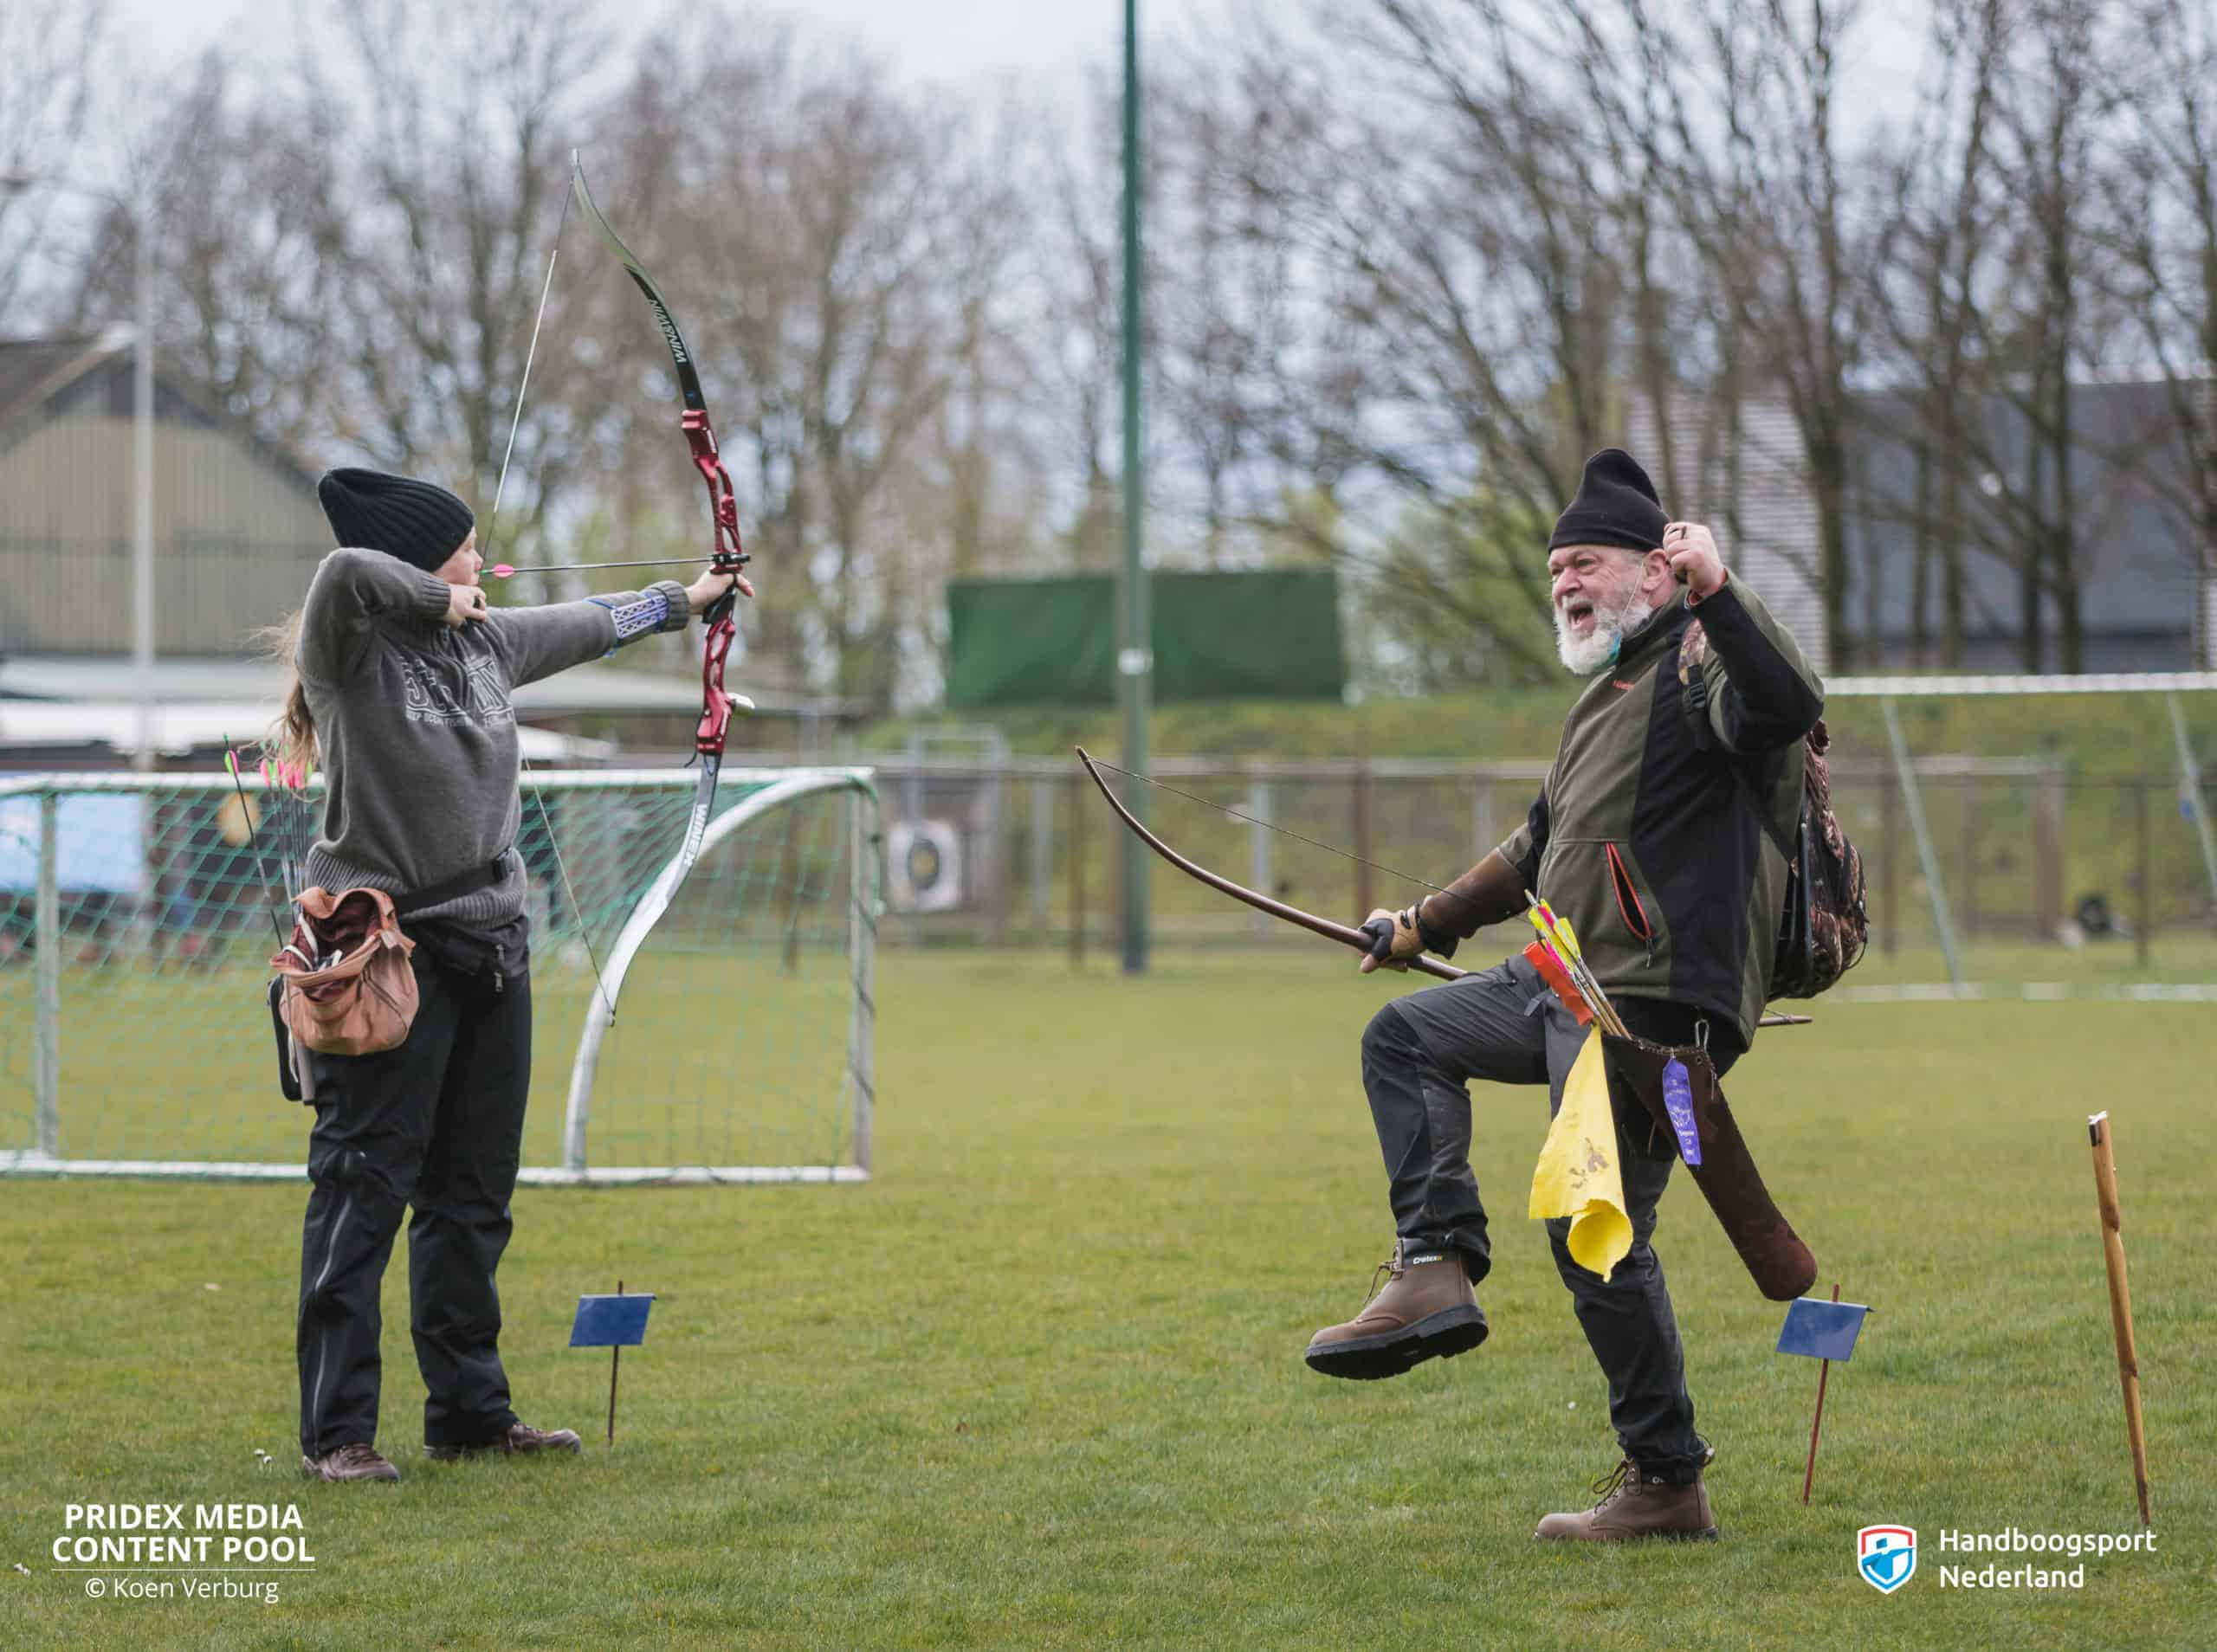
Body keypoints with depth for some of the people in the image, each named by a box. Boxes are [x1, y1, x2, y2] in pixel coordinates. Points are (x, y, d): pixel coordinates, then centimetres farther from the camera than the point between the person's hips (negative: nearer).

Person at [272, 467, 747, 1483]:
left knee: (474, 1197, 13)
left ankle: (469, 1409, 22)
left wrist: (686, 600, 42)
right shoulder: (351, 652, -11)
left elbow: (590, 626, 29)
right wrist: (436, 601, -16)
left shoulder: (486, 641, 11)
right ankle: (335, 1433, -6)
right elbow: (347, 573, -33)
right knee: (363, 1193, -8)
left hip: (489, 948, 8)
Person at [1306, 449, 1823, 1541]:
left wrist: (1716, 591, -41)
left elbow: (1789, 704, -33)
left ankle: (1666, 1484, -3)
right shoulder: (1609, 691, 21)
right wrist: (1427, 925, 41)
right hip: (1567, 986, 10)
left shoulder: (1699, 667, -9)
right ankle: (1436, 1272, 8)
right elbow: (1543, 847, 34)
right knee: (1406, 1037, 20)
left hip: (1652, 1003, -10)